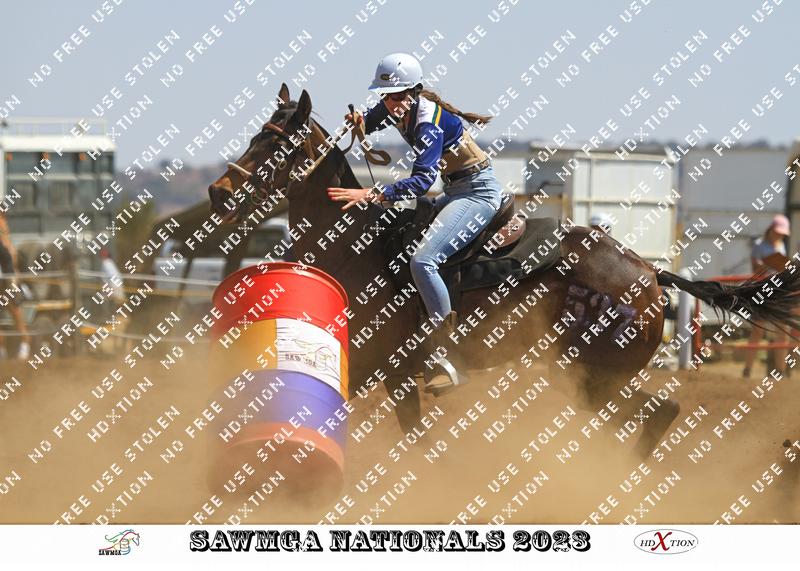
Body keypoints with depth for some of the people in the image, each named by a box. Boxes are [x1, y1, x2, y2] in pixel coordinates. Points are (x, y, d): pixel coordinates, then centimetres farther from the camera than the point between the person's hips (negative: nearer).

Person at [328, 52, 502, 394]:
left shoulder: (429, 121, -25)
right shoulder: (396, 109, 1)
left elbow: (423, 179, -37)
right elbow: (367, 123, 23)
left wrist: (372, 195, -46)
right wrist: (357, 121, -2)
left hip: (478, 190, -10)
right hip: (453, 192, 10)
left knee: (423, 260, -26)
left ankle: (447, 358, -26)